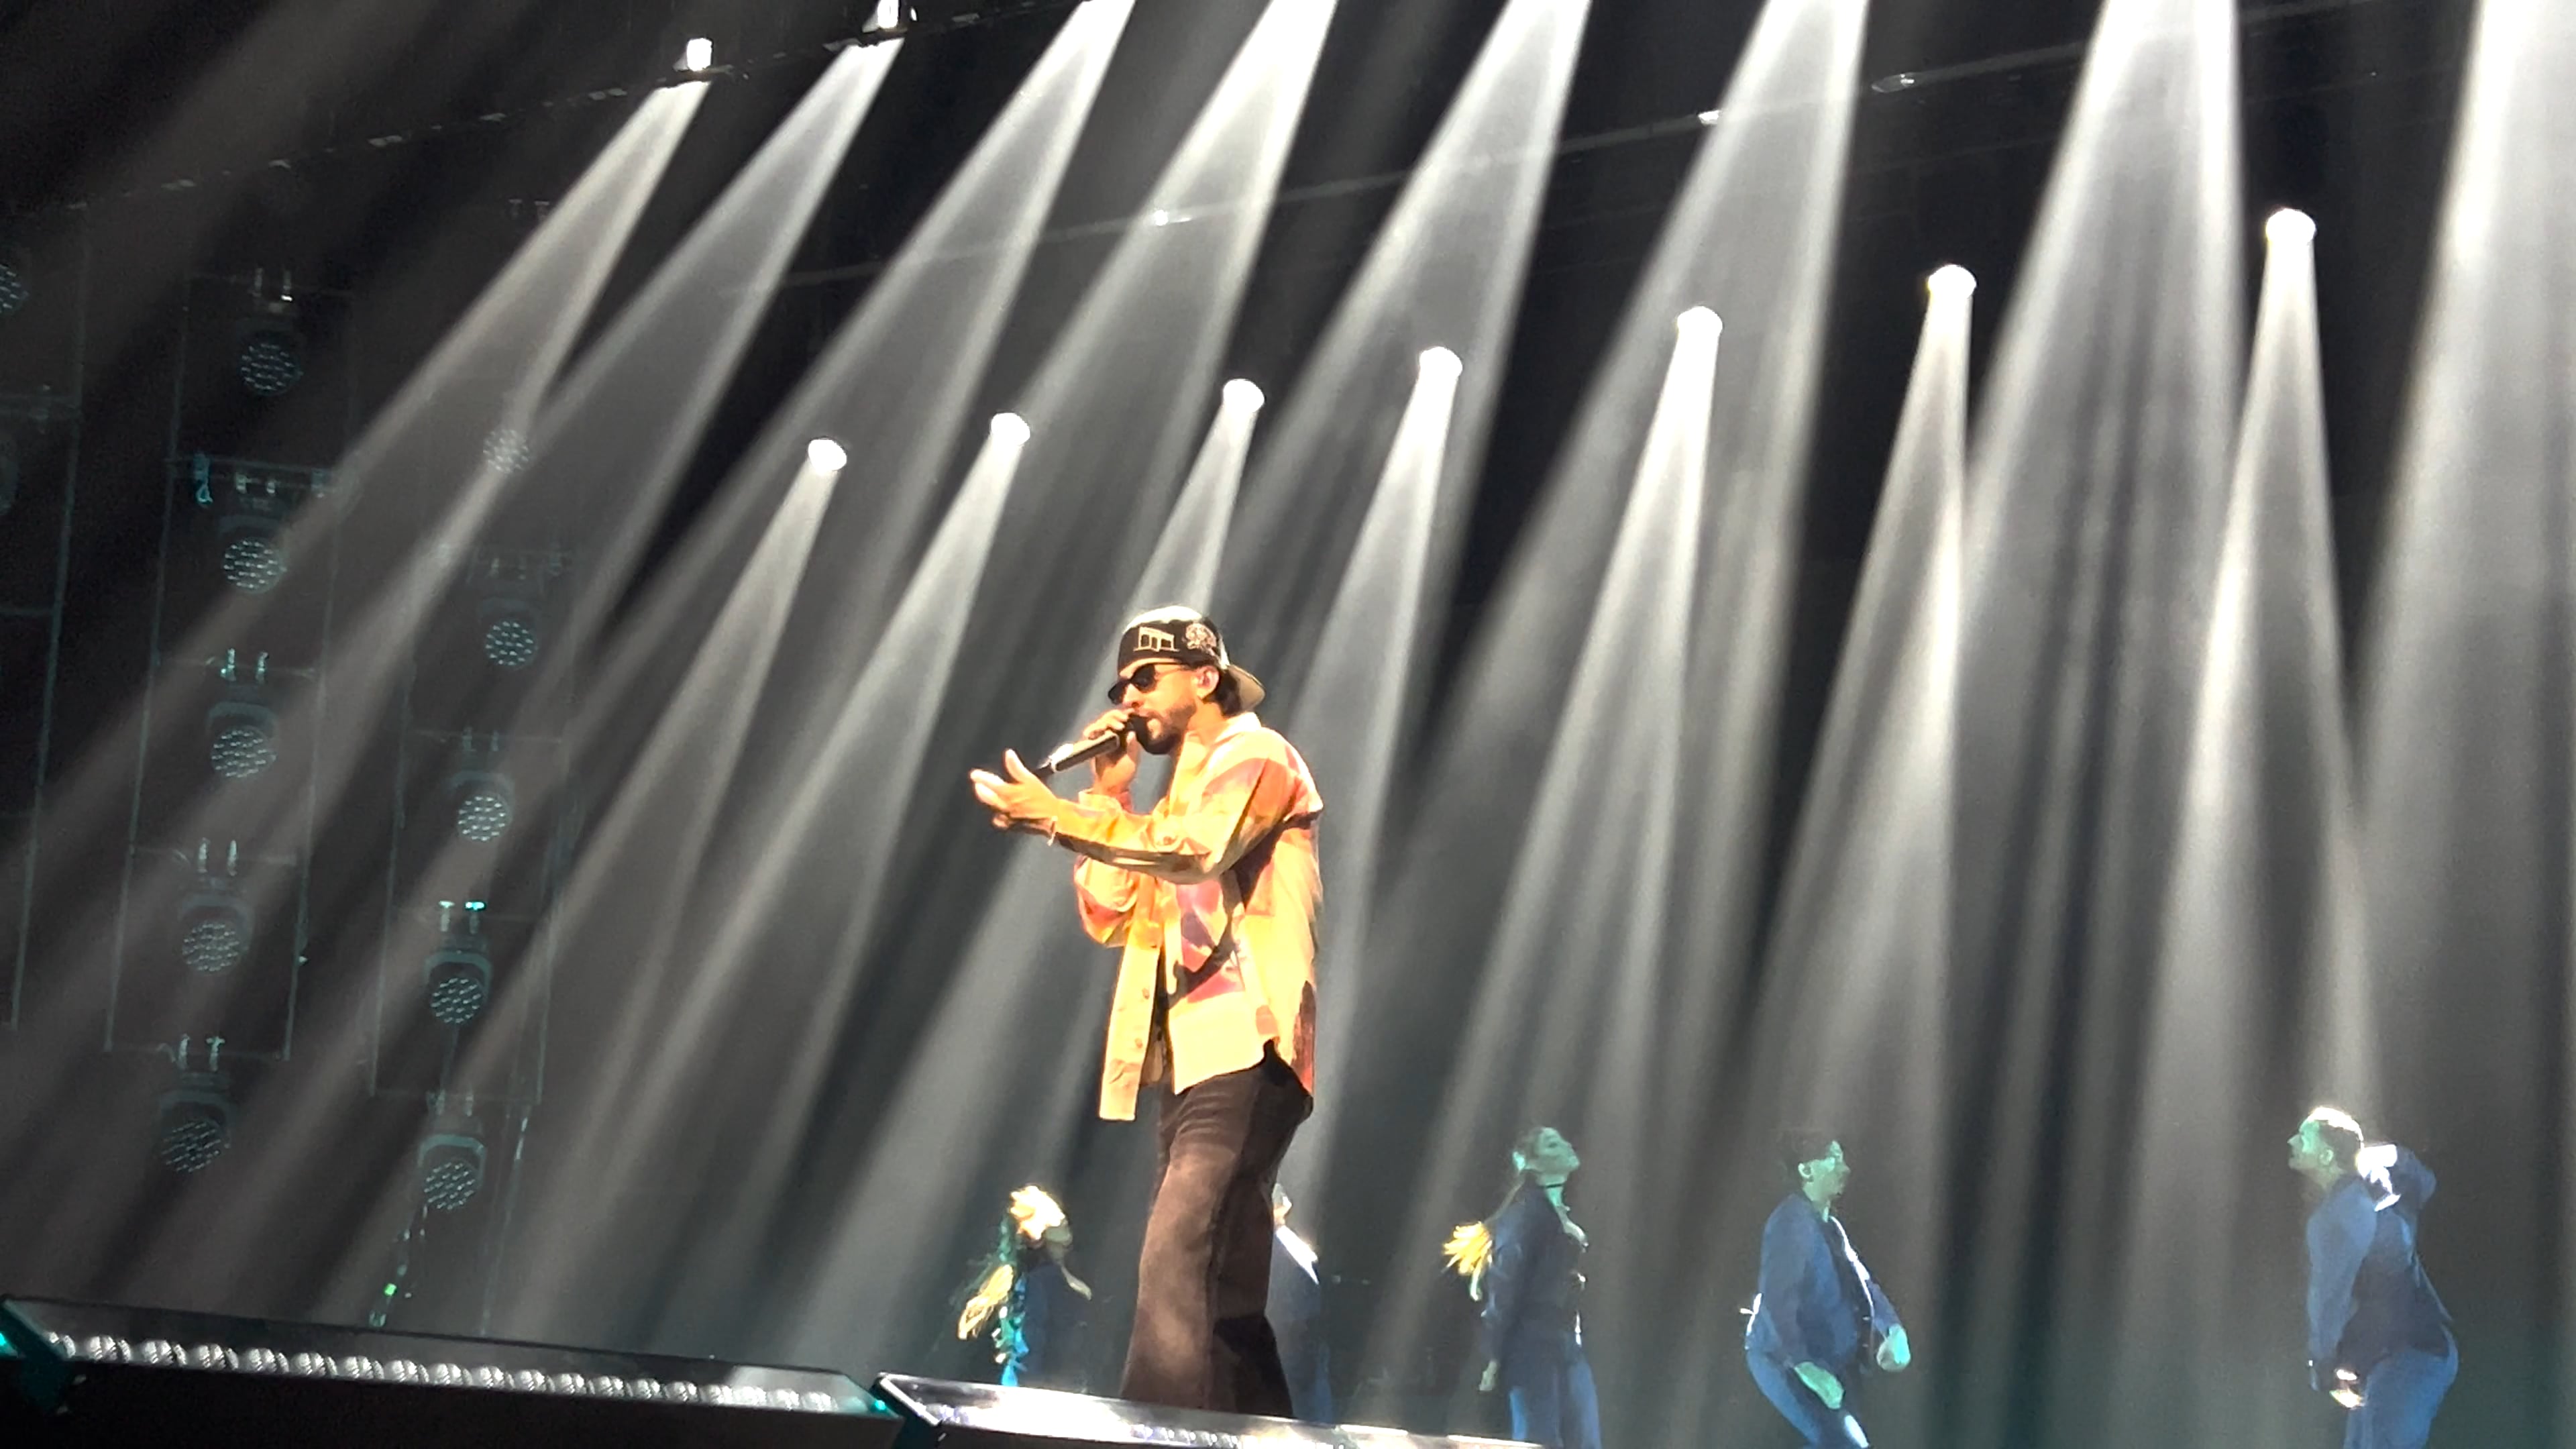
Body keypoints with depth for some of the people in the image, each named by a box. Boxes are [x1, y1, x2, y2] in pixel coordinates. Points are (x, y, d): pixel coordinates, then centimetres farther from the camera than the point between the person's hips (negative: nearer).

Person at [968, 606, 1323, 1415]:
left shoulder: (1256, 757, 1)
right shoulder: (1182, 796, 26)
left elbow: (1198, 851, -20)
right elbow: (1111, 919, 19)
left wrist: (1060, 818, -25)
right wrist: (1106, 798, 12)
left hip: (1243, 1052, -10)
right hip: (1192, 1062, 10)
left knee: (1175, 1263, -24)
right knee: (1225, 1292, 7)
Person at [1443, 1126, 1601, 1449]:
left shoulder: (1562, 1216, 16)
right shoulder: (1524, 1216, -11)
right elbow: (1504, 1289, -15)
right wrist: (1494, 1357, -18)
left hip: (1567, 1345, 9)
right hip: (1532, 1346, -9)